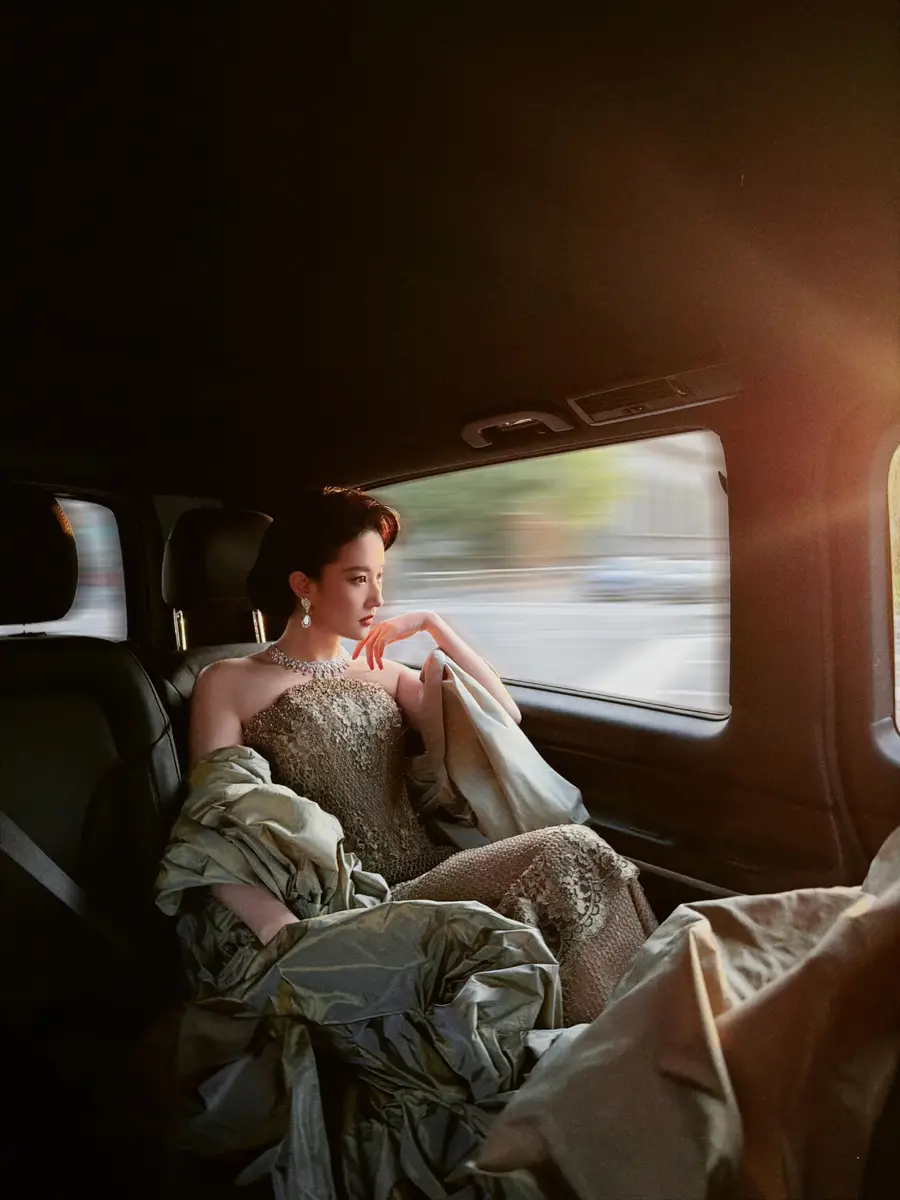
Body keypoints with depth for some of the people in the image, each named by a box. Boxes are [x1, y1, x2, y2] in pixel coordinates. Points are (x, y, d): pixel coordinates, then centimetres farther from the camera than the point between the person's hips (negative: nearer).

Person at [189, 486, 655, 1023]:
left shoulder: (382, 674, 18)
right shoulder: (228, 684, 3)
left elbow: (503, 716, 14)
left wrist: (432, 624, 7)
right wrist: (291, 936, -23)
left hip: (430, 878, 6)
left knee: (571, 852, -24)